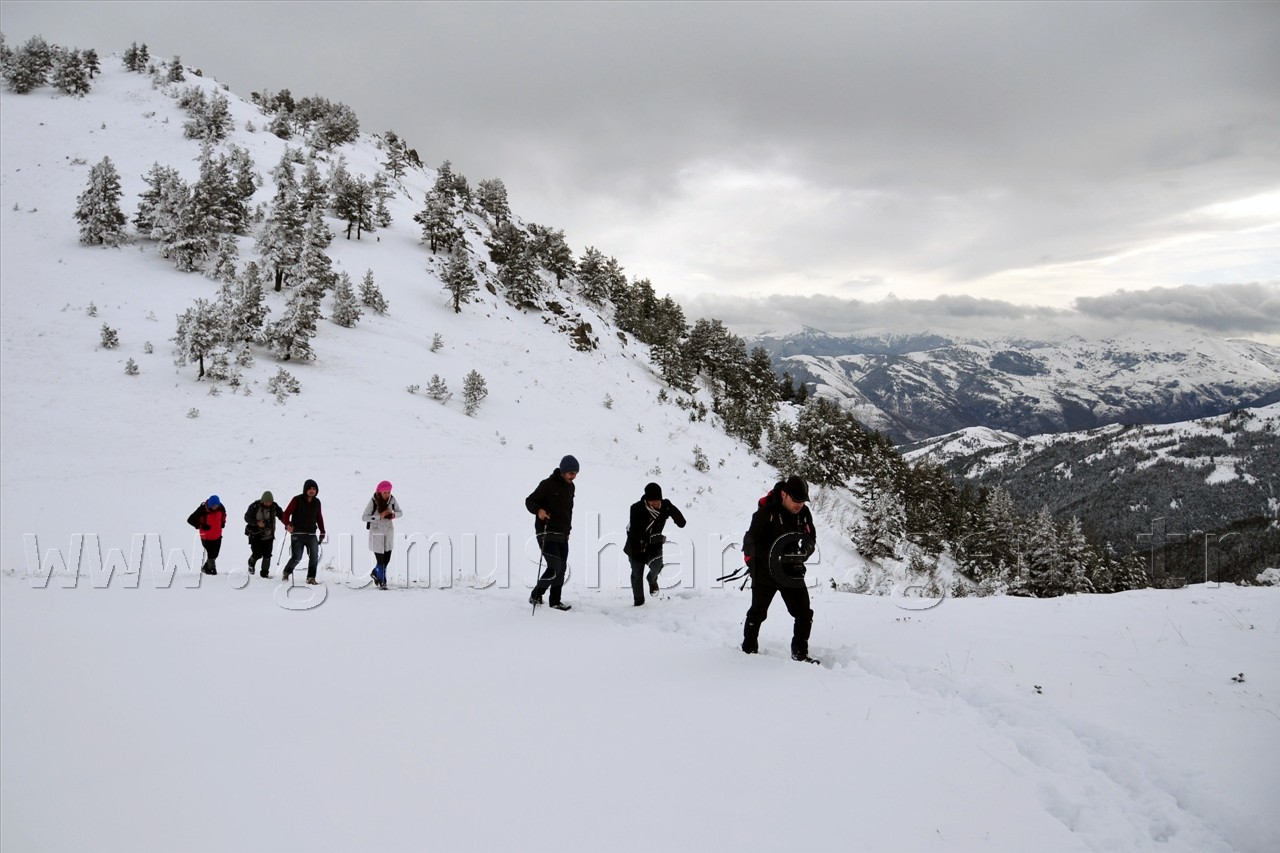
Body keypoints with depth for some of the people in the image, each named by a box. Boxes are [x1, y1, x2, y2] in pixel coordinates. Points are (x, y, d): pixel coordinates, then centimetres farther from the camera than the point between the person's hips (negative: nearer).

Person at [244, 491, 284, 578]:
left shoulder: (274, 506, -5)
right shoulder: (255, 506, -14)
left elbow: (282, 515, 2)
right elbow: (247, 517, -7)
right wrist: (257, 523, -23)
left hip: (269, 535, 3)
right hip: (255, 535, -3)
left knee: (267, 555, -1)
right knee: (257, 554, -5)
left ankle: (265, 572, 12)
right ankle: (251, 563, 29)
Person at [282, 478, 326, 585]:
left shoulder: (317, 502, 10)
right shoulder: (297, 500, -4)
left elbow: (319, 517, 19)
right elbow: (286, 513, -8)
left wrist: (322, 532, 17)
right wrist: (287, 524, -25)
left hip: (311, 535, 4)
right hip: (297, 534, -4)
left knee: (314, 556, -8)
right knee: (297, 558, -5)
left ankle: (311, 578, 1)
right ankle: (286, 572, 23)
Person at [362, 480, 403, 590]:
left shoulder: (392, 500, -6)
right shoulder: (373, 501, -16)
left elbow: (400, 512, 6)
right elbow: (365, 517, -16)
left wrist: (394, 514, -16)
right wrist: (379, 516, -26)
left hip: (389, 532, 4)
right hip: (376, 533, -4)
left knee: (387, 558, 10)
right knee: (380, 559, -4)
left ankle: (375, 573, 37)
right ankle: (382, 581, 12)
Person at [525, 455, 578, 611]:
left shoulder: (570, 487, 13)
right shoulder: (548, 484, -11)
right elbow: (529, 501, -11)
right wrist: (538, 510, -30)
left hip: (563, 536, 8)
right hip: (547, 534, -8)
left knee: (561, 569, 8)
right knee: (555, 568, -13)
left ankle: (555, 601, 16)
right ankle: (535, 596, 2)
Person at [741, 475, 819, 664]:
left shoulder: (804, 513, -5)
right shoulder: (766, 513, -20)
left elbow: (811, 539, 5)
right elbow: (751, 542, -18)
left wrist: (802, 552, -19)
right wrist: (776, 557, -31)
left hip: (793, 573, 4)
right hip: (765, 572, -4)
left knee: (804, 614, 1)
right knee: (758, 613, 13)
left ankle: (800, 653, 17)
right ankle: (749, 649, 32)